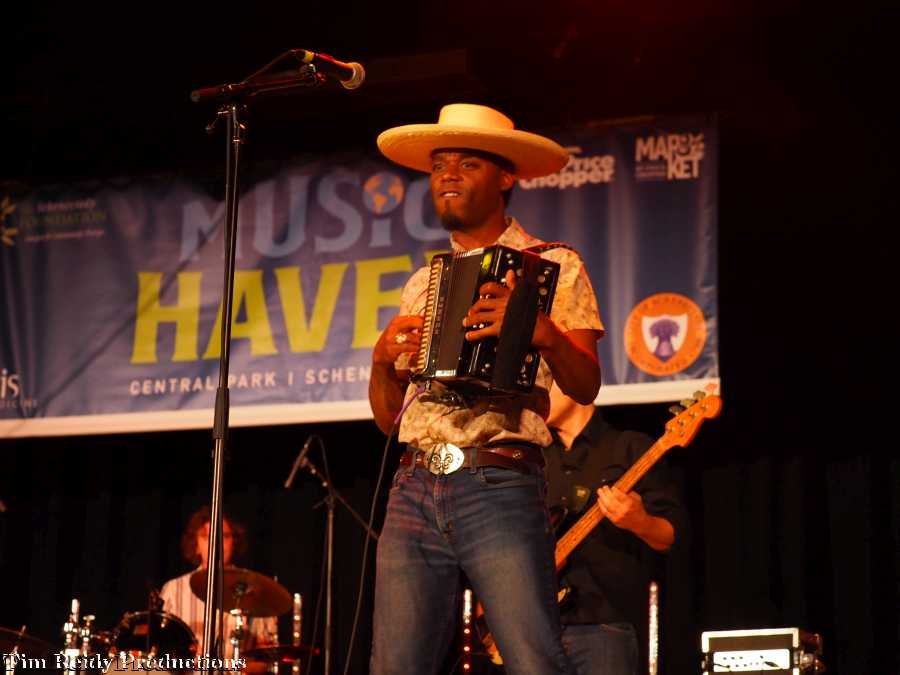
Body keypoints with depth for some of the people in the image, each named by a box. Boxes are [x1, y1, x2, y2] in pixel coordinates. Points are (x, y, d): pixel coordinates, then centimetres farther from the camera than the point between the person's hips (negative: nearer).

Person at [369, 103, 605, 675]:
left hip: (499, 485, -5)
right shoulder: (421, 284, 23)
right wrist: (382, 359, 1)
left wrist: (541, 331, -23)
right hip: (414, 490, 5)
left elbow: (586, 386, -4)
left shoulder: (554, 265, 8)